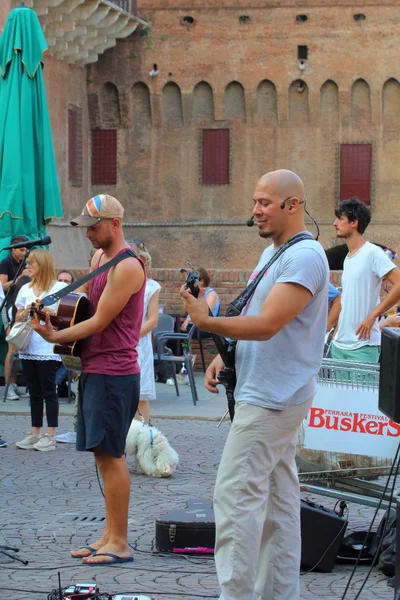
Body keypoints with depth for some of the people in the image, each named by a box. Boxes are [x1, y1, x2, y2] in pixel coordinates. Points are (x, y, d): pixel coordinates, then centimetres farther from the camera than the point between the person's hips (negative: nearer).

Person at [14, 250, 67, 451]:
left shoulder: (59, 288, -2)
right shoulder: (25, 289, 15)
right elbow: (17, 318, 18)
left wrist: (50, 311, -18)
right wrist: (25, 312, -3)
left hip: (48, 349, -5)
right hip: (28, 347, 6)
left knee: (49, 391, -3)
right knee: (34, 392, 9)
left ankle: (50, 436, -1)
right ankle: (34, 433, 13)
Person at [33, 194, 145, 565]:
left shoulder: (126, 267, -15)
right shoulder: (99, 258, 14)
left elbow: (99, 322, -17)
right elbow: (83, 298, 28)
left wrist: (55, 337, -9)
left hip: (113, 373, -9)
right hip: (93, 369, 9)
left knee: (110, 454, -8)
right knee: (103, 454, 11)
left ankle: (119, 543, -4)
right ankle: (109, 535, 18)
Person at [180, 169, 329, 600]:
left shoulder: (304, 256, -16)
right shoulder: (272, 253, 16)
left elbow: (266, 324, -25)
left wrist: (205, 322, -24)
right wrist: (224, 356, 8)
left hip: (271, 400, -10)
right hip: (273, 397, 10)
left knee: (236, 494, -12)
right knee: (278, 498, 11)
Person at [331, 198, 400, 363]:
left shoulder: (372, 253, -10)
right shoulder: (348, 259, 16)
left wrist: (372, 316, -18)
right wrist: (336, 333, 15)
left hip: (362, 346, -8)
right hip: (339, 344, 8)